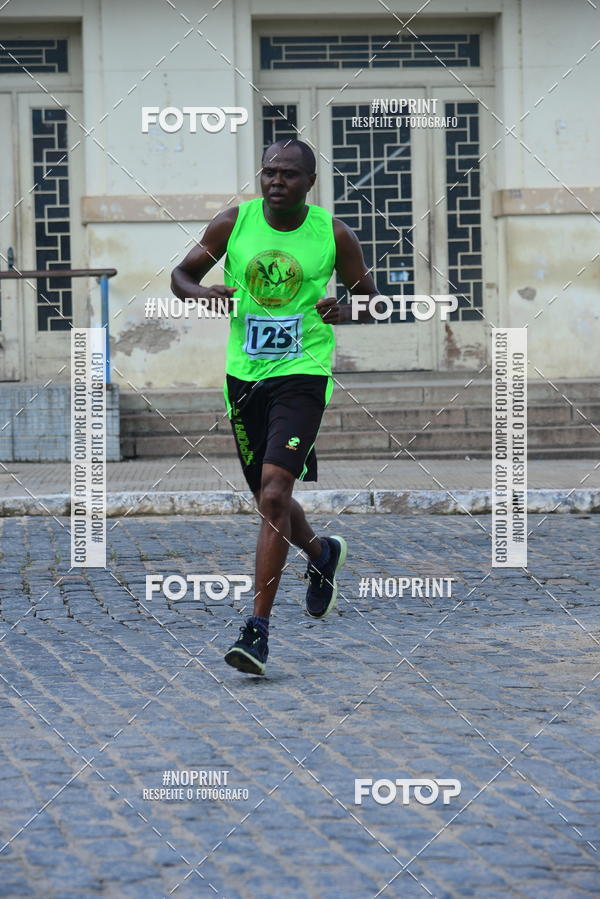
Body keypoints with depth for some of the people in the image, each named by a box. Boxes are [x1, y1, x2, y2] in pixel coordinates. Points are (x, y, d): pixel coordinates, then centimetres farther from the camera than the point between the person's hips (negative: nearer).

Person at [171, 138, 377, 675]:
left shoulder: (334, 235, -4)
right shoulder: (233, 223, 0)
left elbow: (369, 297, 8)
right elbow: (181, 276, 9)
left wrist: (344, 311, -15)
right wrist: (204, 293, -14)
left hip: (302, 374, -4)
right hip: (244, 374, 4)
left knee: (273, 494, -18)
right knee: (268, 499, 15)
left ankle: (258, 629, -15)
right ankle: (323, 555, 48)